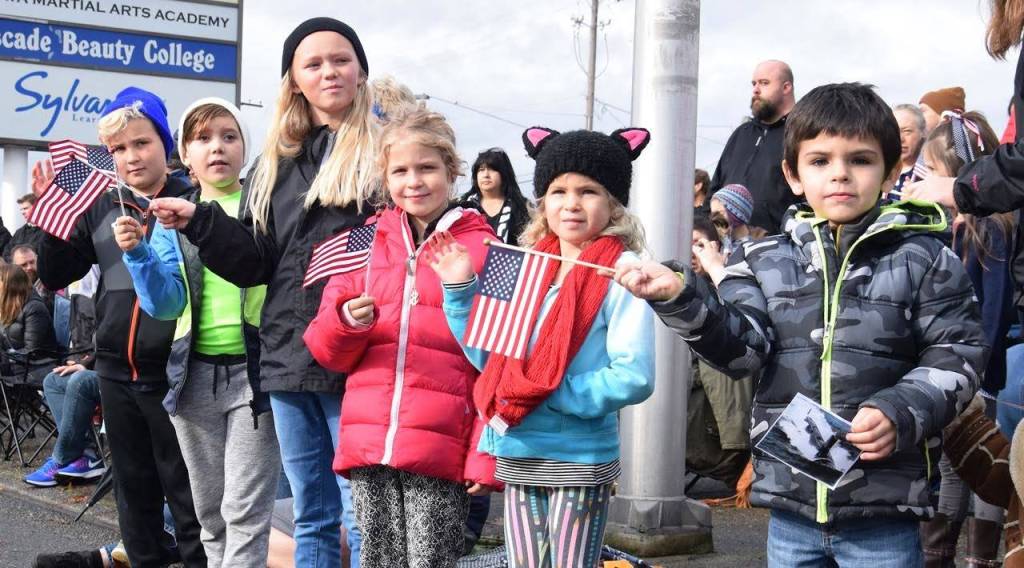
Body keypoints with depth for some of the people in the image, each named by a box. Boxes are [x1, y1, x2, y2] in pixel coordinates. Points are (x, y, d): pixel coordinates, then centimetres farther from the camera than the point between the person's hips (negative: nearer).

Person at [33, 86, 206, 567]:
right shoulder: (100, 210, 9)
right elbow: (55, 276, 12)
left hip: (173, 372, -5)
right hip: (116, 373, 6)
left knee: (186, 491, 3)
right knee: (134, 486, 17)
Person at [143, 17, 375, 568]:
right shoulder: (276, 162, 16)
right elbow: (257, 262, 14)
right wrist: (200, 223, -1)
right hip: (288, 357, 6)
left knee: (365, 517, -2)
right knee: (311, 517, 14)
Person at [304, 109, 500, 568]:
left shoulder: (480, 250, 2)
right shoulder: (366, 245, 12)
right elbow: (328, 351, 14)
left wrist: (486, 456, -7)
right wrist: (347, 322, -9)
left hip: (440, 449, -3)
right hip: (367, 443, 4)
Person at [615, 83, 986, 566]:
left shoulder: (924, 262, 0)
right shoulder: (764, 262, 6)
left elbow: (957, 358, 0)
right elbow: (739, 348, -4)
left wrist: (901, 413, -16)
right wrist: (680, 298, -19)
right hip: (790, 504, 3)